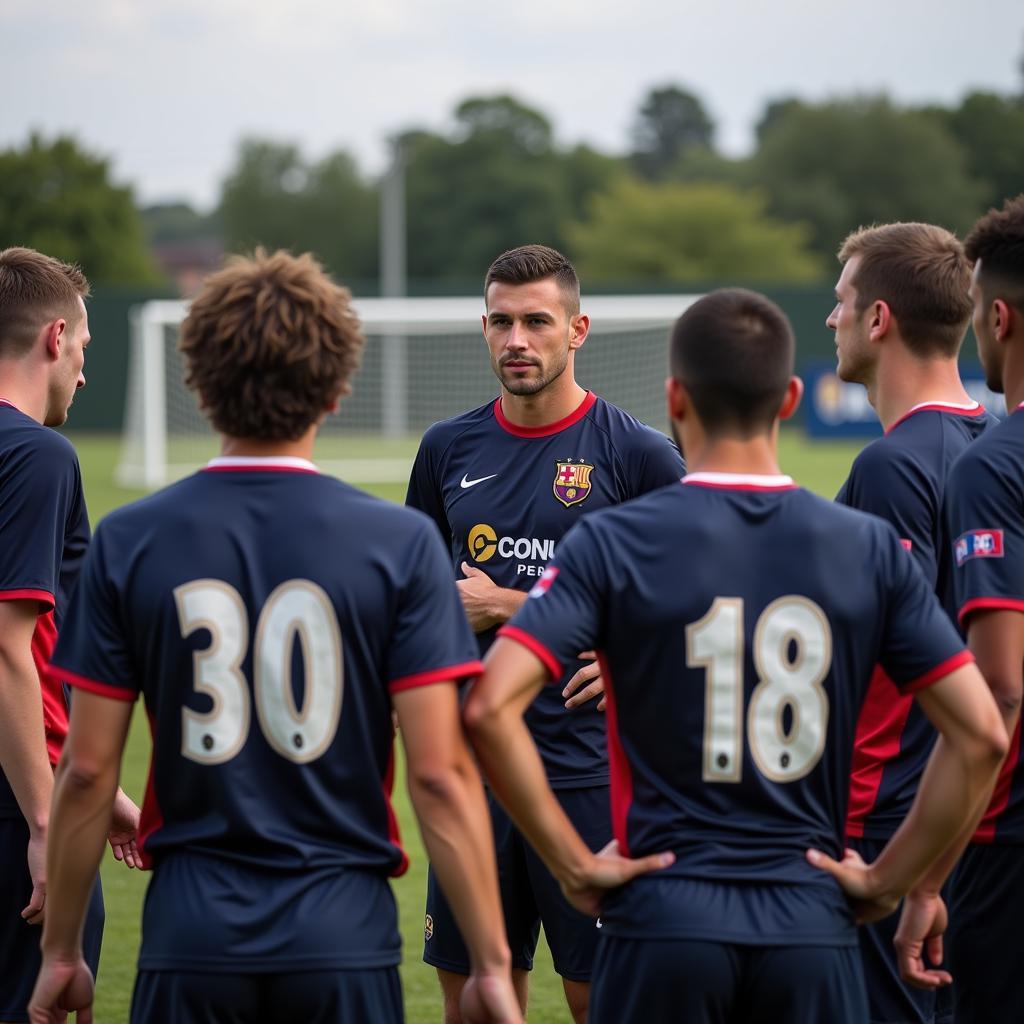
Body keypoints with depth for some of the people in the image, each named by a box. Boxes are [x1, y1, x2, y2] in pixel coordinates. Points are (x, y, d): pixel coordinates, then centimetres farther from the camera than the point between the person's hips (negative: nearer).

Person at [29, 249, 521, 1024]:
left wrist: (61, 950, 10)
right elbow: (440, 772, -8)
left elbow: (87, 770, 0)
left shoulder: (128, 543, -1)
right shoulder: (401, 544, -5)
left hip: (190, 933, 1)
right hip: (343, 932, -1)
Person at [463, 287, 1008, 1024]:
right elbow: (982, 734, -1)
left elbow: (490, 707, -15)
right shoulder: (869, 549, 2)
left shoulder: (614, 542, -4)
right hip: (813, 928, 2)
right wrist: (888, 880, 5)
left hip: (666, 920, -1)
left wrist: (574, 865, -7)